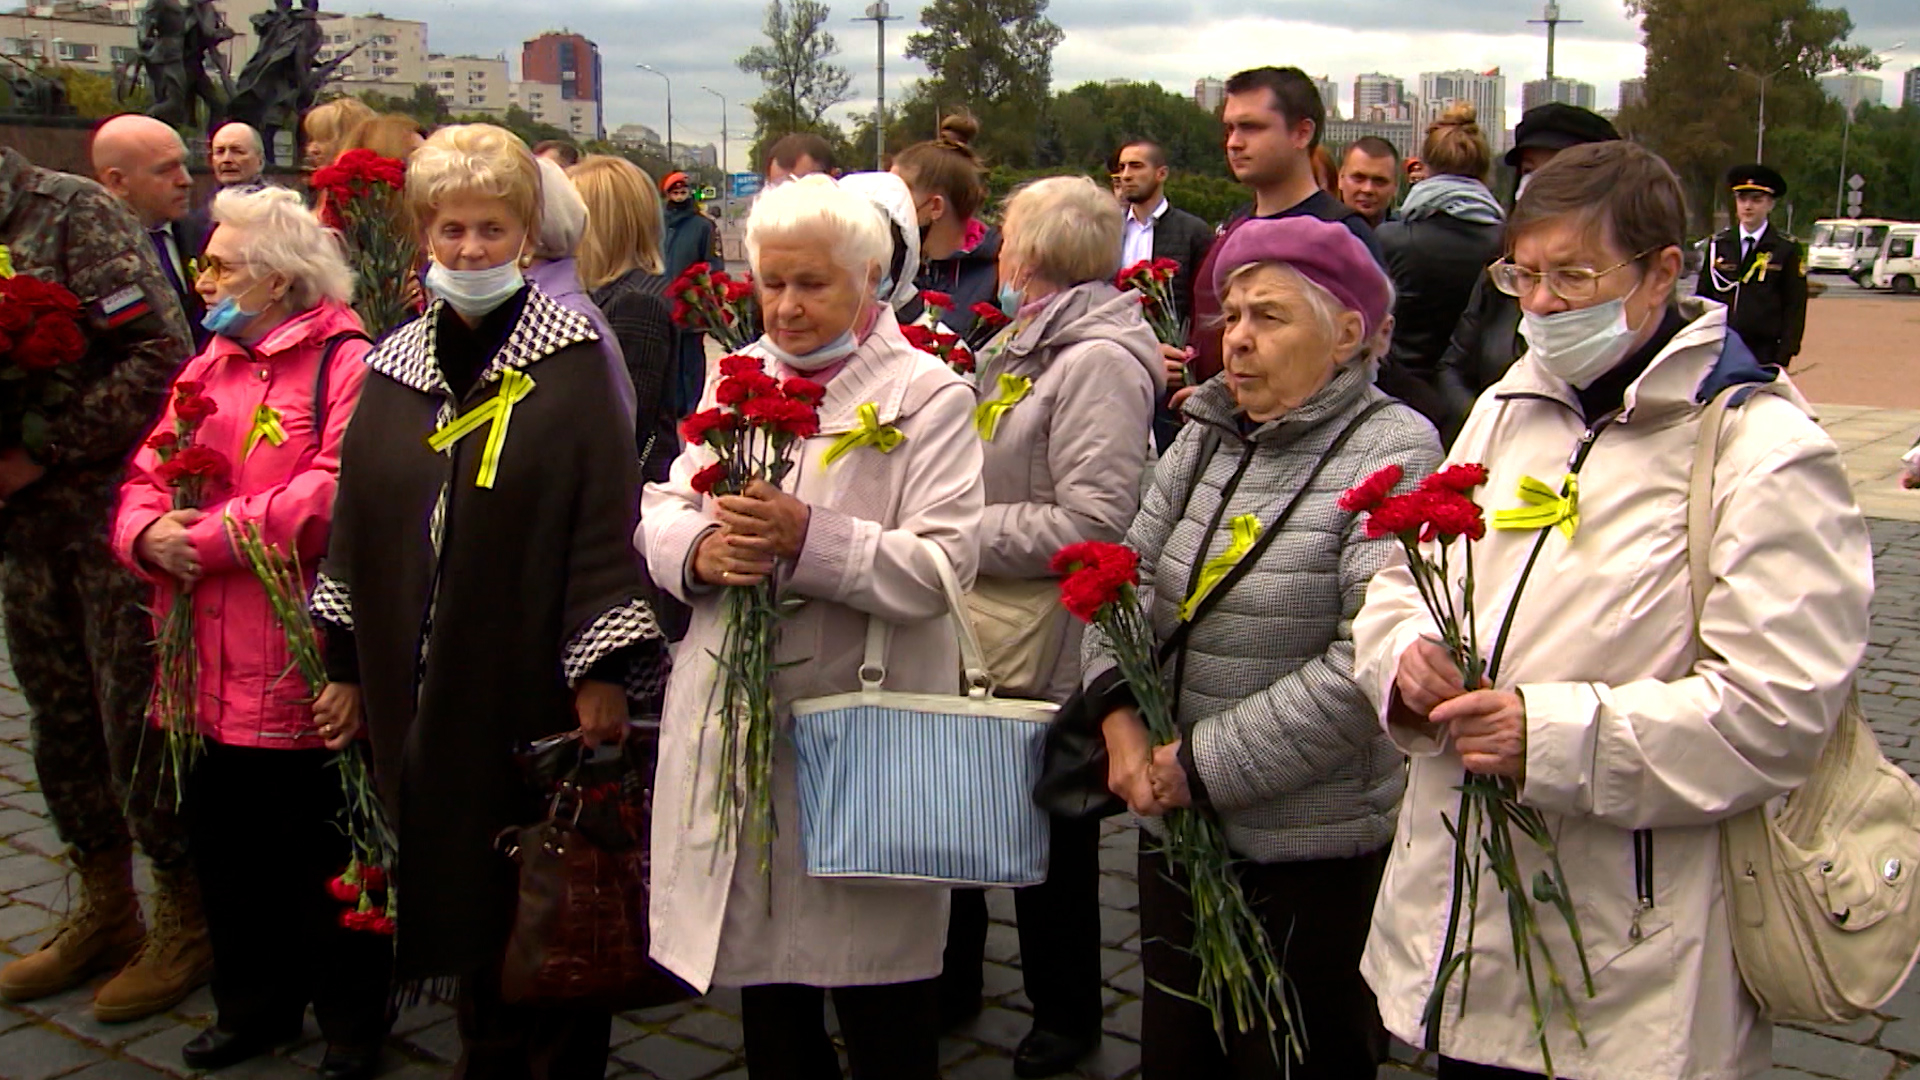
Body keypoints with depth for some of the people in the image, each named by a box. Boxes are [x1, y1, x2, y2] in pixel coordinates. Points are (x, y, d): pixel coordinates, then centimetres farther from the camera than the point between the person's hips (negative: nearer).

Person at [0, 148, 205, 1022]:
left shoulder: (73, 211, -9)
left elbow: (158, 356, -19)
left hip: (113, 516, -7)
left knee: (139, 723, -1)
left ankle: (187, 920, 15)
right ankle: (104, 911, 29)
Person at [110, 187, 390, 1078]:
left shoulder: (345, 362, -10)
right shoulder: (209, 367, 16)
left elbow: (337, 490, -21)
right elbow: (145, 479, 14)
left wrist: (210, 537, -18)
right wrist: (148, 533, -8)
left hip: (300, 667, -7)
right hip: (209, 671, 7)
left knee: (322, 853, 6)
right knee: (225, 843, 17)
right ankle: (254, 1007, 35)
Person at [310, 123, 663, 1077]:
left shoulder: (572, 358, -5)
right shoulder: (396, 365, 9)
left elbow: (607, 518, -9)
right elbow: (357, 521, 13)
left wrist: (601, 669, -13)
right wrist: (346, 666, 12)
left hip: (535, 688, -4)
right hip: (424, 693, 4)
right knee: (461, 895, 13)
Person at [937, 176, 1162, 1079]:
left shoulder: (1098, 360, -18)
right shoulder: (1026, 345, 10)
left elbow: (1089, 525, -27)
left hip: (1052, 650, -8)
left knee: (1051, 839, 9)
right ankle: (951, 980, 38)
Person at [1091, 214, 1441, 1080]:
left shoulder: (1393, 453, -14)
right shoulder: (1204, 436, 5)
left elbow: (1368, 663, -22)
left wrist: (1203, 766, -18)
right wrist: (1120, 713, -12)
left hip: (1315, 856, -6)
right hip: (1175, 828, 6)